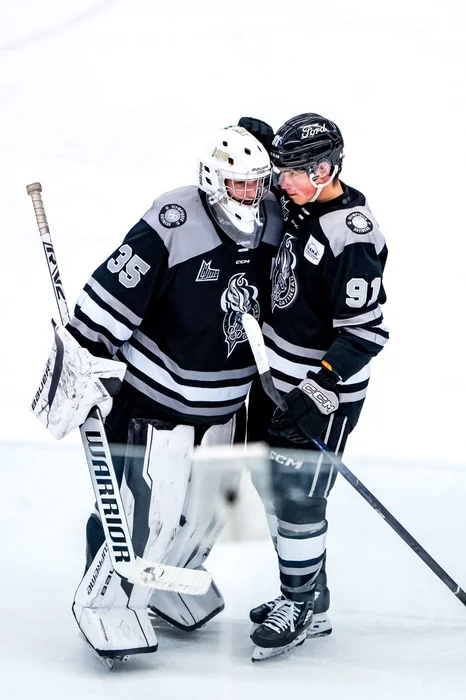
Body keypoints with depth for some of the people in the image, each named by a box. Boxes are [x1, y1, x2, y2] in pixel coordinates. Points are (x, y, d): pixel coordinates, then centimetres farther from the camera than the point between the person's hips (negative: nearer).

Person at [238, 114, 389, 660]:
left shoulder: (351, 237, -25)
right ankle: (301, 594, 30)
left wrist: (317, 391, -29)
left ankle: (305, 610, 12)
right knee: (273, 486, 16)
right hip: (278, 377, 9)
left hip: (322, 390, -9)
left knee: (297, 498, -4)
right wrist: (263, 144, 2)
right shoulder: (300, 205, 0)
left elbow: (364, 332, -25)